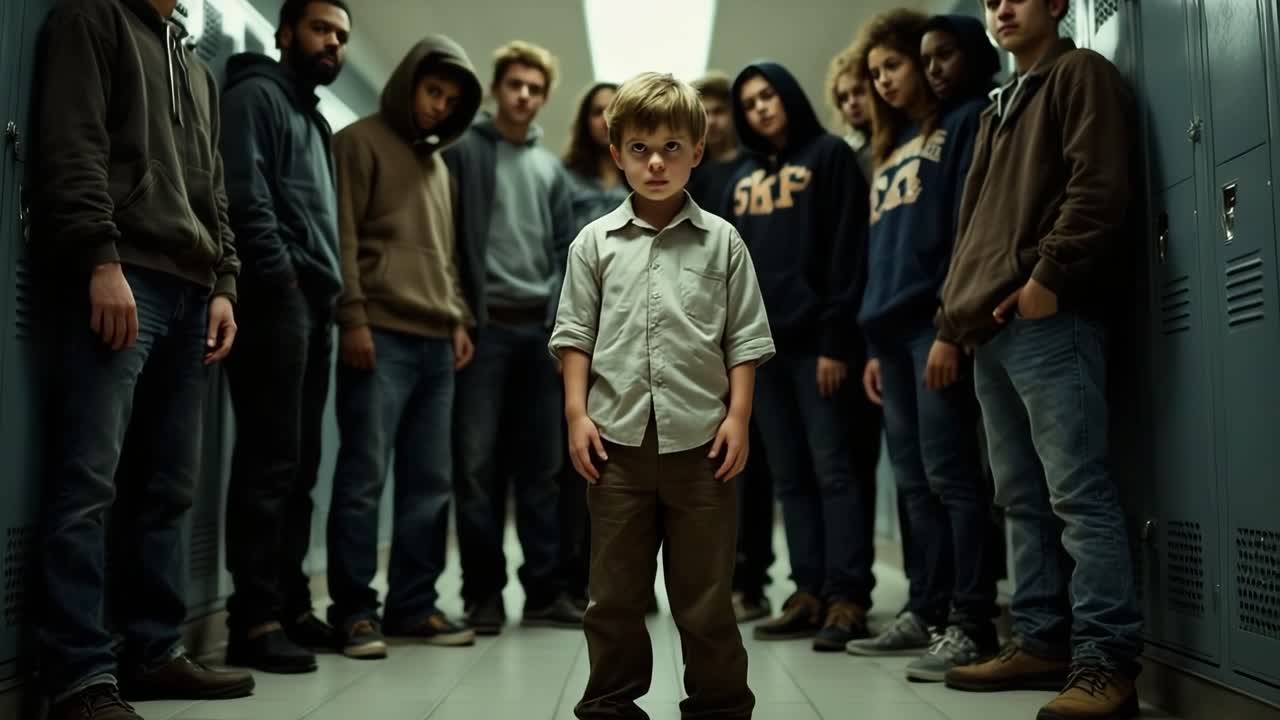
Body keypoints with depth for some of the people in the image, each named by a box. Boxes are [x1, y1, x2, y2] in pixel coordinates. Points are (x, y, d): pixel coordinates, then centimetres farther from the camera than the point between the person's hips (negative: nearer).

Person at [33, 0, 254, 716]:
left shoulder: (199, 69, 28)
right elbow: (72, 147, -6)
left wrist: (223, 283, 10)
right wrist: (101, 260, -16)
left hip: (191, 290, 7)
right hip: (120, 277, -7)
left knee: (170, 485, 5)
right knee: (90, 479, -11)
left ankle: (155, 652, 11)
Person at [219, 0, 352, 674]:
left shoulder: (314, 119, 27)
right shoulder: (257, 94, 2)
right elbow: (245, 197, -12)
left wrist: (329, 289, 12)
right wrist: (281, 277, -16)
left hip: (313, 302, 9)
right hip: (277, 297, -9)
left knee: (299, 464, 8)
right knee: (270, 460, -11)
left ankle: (289, 605, 14)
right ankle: (254, 618, -7)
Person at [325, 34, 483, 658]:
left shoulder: (439, 163, 23)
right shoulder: (361, 142, 2)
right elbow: (341, 237, -7)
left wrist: (460, 318, 13)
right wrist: (353, 318, -14)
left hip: (436, 342, 7)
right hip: (381, 335, -7)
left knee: (431, 481, 6)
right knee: (363, 478, -5)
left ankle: (414, 604, 14)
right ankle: (355, 609, 2)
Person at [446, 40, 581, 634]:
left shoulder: (552, 168, 18)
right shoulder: (464, 150, 4)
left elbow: (565, 250, 15)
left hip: (542, 327, 4)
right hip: (485, 323, -4)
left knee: (542, 464, 5)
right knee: (478, 460, -3)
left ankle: (544, 589, 11)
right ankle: (483, 590, 6)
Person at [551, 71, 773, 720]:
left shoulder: (722, 241, 4)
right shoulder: (595, 242, 6)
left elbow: (744, 338, 4)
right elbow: (575, 335, 7)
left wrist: (738, 415, -3)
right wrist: (577, 414, -1)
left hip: (700, 437, -1)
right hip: (617, 438, 1)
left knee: (706, 592, 9)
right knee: (615, 592, 11)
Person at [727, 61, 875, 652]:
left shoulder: (829, 155, 2)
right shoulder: (743, 176, 20)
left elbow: (847, 251, -8)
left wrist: (835, 338, -16)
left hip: (813, 338, -6)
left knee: (831, 468, -7)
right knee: (789, 477, 6)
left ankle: (848, 599, -5)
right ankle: (810, 594, 11)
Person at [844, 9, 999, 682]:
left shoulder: (963, 123, 2)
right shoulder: (889, 150, 25)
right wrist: (875, 342, 17)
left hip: (936, 324, -8)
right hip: (893, 328, 8)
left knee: (949, 475, -9)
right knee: (914, 482, 9)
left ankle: (970, 623, -4)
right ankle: (927, 611, 16)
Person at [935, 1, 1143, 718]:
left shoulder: (1080, 74, 4)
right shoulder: (1000, 109, 28)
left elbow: (1100, 186, -10)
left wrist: (1048, 275, -17)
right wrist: (961, 302, 14)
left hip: (1049, 318, -9)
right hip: (992, 326, 9)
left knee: (1078, 492, -11)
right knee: (1024, 498, 9)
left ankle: (1107, 661, -8)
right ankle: (1043, 642, 16)